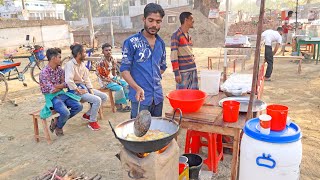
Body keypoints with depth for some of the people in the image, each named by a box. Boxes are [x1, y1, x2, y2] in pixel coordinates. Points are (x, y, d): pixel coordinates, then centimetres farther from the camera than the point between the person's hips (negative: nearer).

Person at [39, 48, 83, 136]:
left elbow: (66, 84, 5)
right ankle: (59, 127, 6)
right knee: (65, 112, -30)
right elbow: (52, 90, -18)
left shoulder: (60, 69, 5)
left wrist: (57, 86, -14)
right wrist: (62, 85, -3)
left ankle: (58, 120, 8)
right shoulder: (44, 73, -17)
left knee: (78, 106, -12)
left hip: (62, 94, 7)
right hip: (52, 97, -7)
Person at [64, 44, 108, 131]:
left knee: (104, 97, 3)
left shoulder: (82, 63, 9)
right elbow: (68, 81, -30)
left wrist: (91, 90, -4)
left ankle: (87, 114, 13)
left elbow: (86, 78, 9)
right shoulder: (70, 64, -17)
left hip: (84, 86, 9)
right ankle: (92, 122, -6)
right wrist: (78, 91, -23)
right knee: (97, 100, -24)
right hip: (75, 89, -9)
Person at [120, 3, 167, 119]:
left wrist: (154, 78, 8)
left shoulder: (161, 43, 9)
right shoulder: (131, 42, -8)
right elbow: (124, 69, -11)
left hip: (158, 96, 5)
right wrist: (137, 88, -23)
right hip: (141, 97, -5)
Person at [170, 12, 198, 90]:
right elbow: (173, 56, -14)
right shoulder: (176, 35, -10)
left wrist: (193, 66, 18)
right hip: (183, 71, -7)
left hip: (193, 69, 7)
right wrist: (176, 73, -17)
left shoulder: (189, 36, 13)